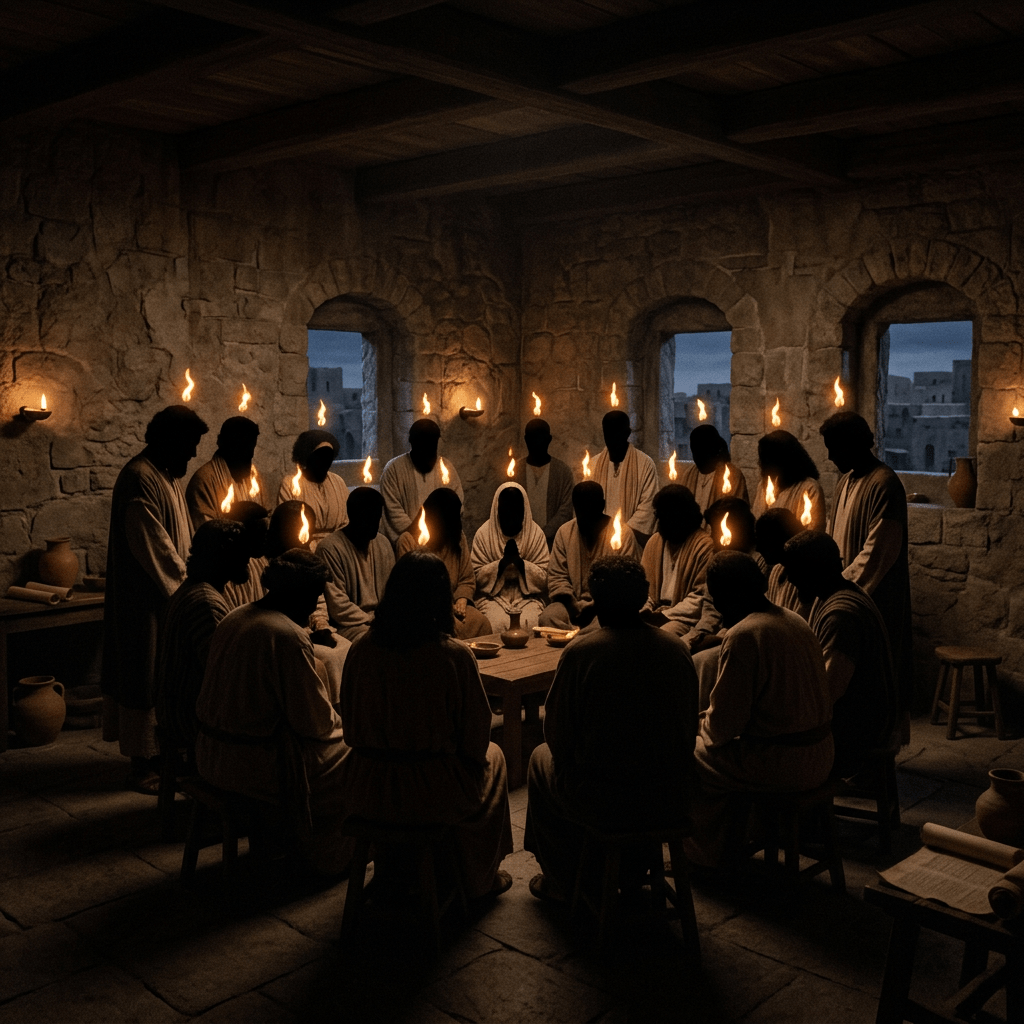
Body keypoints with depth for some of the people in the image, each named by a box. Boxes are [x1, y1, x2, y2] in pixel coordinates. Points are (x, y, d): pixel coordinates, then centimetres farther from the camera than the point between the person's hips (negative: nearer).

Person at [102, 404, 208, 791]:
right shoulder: (140, 478, -19)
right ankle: (142, 763, 9)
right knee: (148, 675, -2)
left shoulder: (167, 475, 13)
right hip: (146, 599, -10)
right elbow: (152, 545, -22)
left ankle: (161, 749, 25)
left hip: (168, 592, 10)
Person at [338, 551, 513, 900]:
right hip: (431, 795, -4)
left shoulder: (362, 648, -8)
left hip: (368, 794, 4)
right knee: (492, 757, 27)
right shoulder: (454, 655, -18)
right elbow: (476, 739, -10)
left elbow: (351, 726, 5)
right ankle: (479, 878, 42)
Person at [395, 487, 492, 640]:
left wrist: (461, 600, -7)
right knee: (453, 626, -33)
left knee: (481, 622, -25)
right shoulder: (408, 541, 0)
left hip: (452, 606, 4)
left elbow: (467, 580, 15)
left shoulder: (458, 538, 15)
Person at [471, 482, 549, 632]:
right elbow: (477, 575, -3)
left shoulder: (536, 534, 2)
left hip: (528, 597, 0)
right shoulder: (483, 534, 1)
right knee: (498, 623, -28)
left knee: (528, 624, -27)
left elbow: (544, 577, -1)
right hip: (493, 596, 0)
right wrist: (502, 563, -15)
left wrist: (520, 563, -15)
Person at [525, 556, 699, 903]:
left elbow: (558, 737, -8)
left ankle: (561, 879, 39)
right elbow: (689, 729, 7)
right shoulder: (676, 649, -3)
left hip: (603, 804, -4)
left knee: (542, 759, 27)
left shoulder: (580, 651, -16)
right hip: (671, 803, 4)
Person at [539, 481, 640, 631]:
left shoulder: (623, 533, -4)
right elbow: (556, 577, 6)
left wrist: (593, 607, -17)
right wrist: (574, 607, -11)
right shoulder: (564, 532, 8)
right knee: (546, 618, -27)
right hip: (572, 602, 3)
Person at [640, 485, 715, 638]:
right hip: (654, 613, 6)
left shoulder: (704, 546, -6)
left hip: (683, 617, -5)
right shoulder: (655, 541, 14)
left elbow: (700, 597, -9)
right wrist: (644, 612, -4)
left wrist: (665, 616, -15)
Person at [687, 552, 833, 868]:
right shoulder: (794, 620, 7)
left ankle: (706, 854, 26)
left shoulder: (742, 636, -20)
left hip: (780, 764, -9)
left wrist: (703, 725, 5)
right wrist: (714, 717, 21)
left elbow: (724, 725, -18)